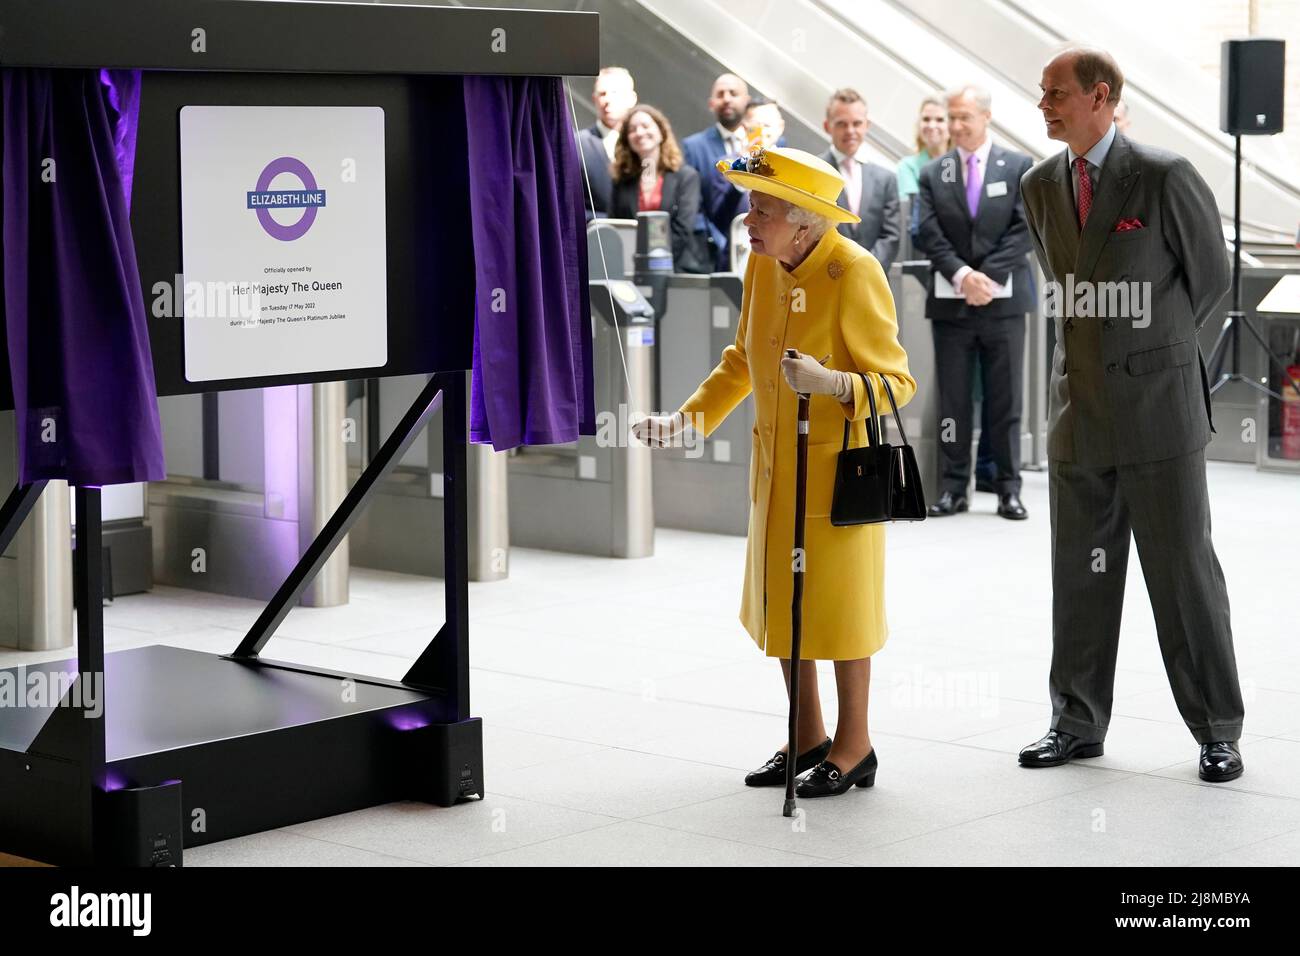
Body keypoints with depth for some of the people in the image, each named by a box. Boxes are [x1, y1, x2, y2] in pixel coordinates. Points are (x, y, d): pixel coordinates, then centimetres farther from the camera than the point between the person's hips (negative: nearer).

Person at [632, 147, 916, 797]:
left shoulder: (854, 273, -20)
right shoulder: (763, 266, 2)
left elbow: (896, 381, -17)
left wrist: (829, 383, -34)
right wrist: (686, 419, 10)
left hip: (838, 467, -7)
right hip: (775, 467, 8)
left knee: (837, 604, 3)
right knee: (780, 603, 14)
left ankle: (853, 745, 17)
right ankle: (808, 739, 28)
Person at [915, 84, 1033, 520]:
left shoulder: (1019, 167, 3)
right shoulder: (933, 174, 7)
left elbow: (1025, 230, -5)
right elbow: (929, 235, 0)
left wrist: (988, 276, -14)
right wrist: (962, 275, -15)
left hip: (1003, 299, -1)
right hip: (950, 301, 2)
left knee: (1005, 399, 3)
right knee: (952, 400, 3)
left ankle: (1009, 488, 7)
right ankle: (953, 487, 8)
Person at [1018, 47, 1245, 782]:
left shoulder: (1165, 177, -10)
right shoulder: (1040, 186, 6)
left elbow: (1211, 277, 2)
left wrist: (1154, 350, 10)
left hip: (1159, 409, -5)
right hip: (1078, 409, 5)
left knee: (1184, 567, 0)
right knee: (1080, 573, 10)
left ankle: (1218, 732, 9)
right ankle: (1078, 723, 21)